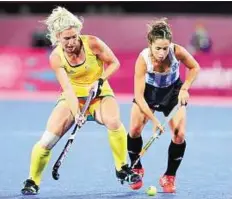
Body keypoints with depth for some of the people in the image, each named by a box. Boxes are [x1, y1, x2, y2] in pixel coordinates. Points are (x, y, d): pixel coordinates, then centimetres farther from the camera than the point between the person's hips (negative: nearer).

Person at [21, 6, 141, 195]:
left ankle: (122, 169, -12)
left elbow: (114, 63, -3)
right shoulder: (56, 57, -13)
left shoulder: (93, 43, -16)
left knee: (113, 121, -34)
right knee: (48, 138, -16)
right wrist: (76, 114, -33)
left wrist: (101, 80, -20)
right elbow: (67, 88, -19)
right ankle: (32, 182, 5)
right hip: (73, 98, 1)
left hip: (100, 94, -1)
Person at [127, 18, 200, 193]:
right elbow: (139, 96, -33)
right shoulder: (143, 59, -34)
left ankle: (169, 177, 7)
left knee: (179, 135, -13)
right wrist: (154, 120, -40)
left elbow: (195, 68, -8)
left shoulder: (177, 51, -31)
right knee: (135, 129, -13)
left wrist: (185, 88, -20)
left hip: (173, 91, 1)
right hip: (149, 91, 0)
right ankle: (137, 169, 14)